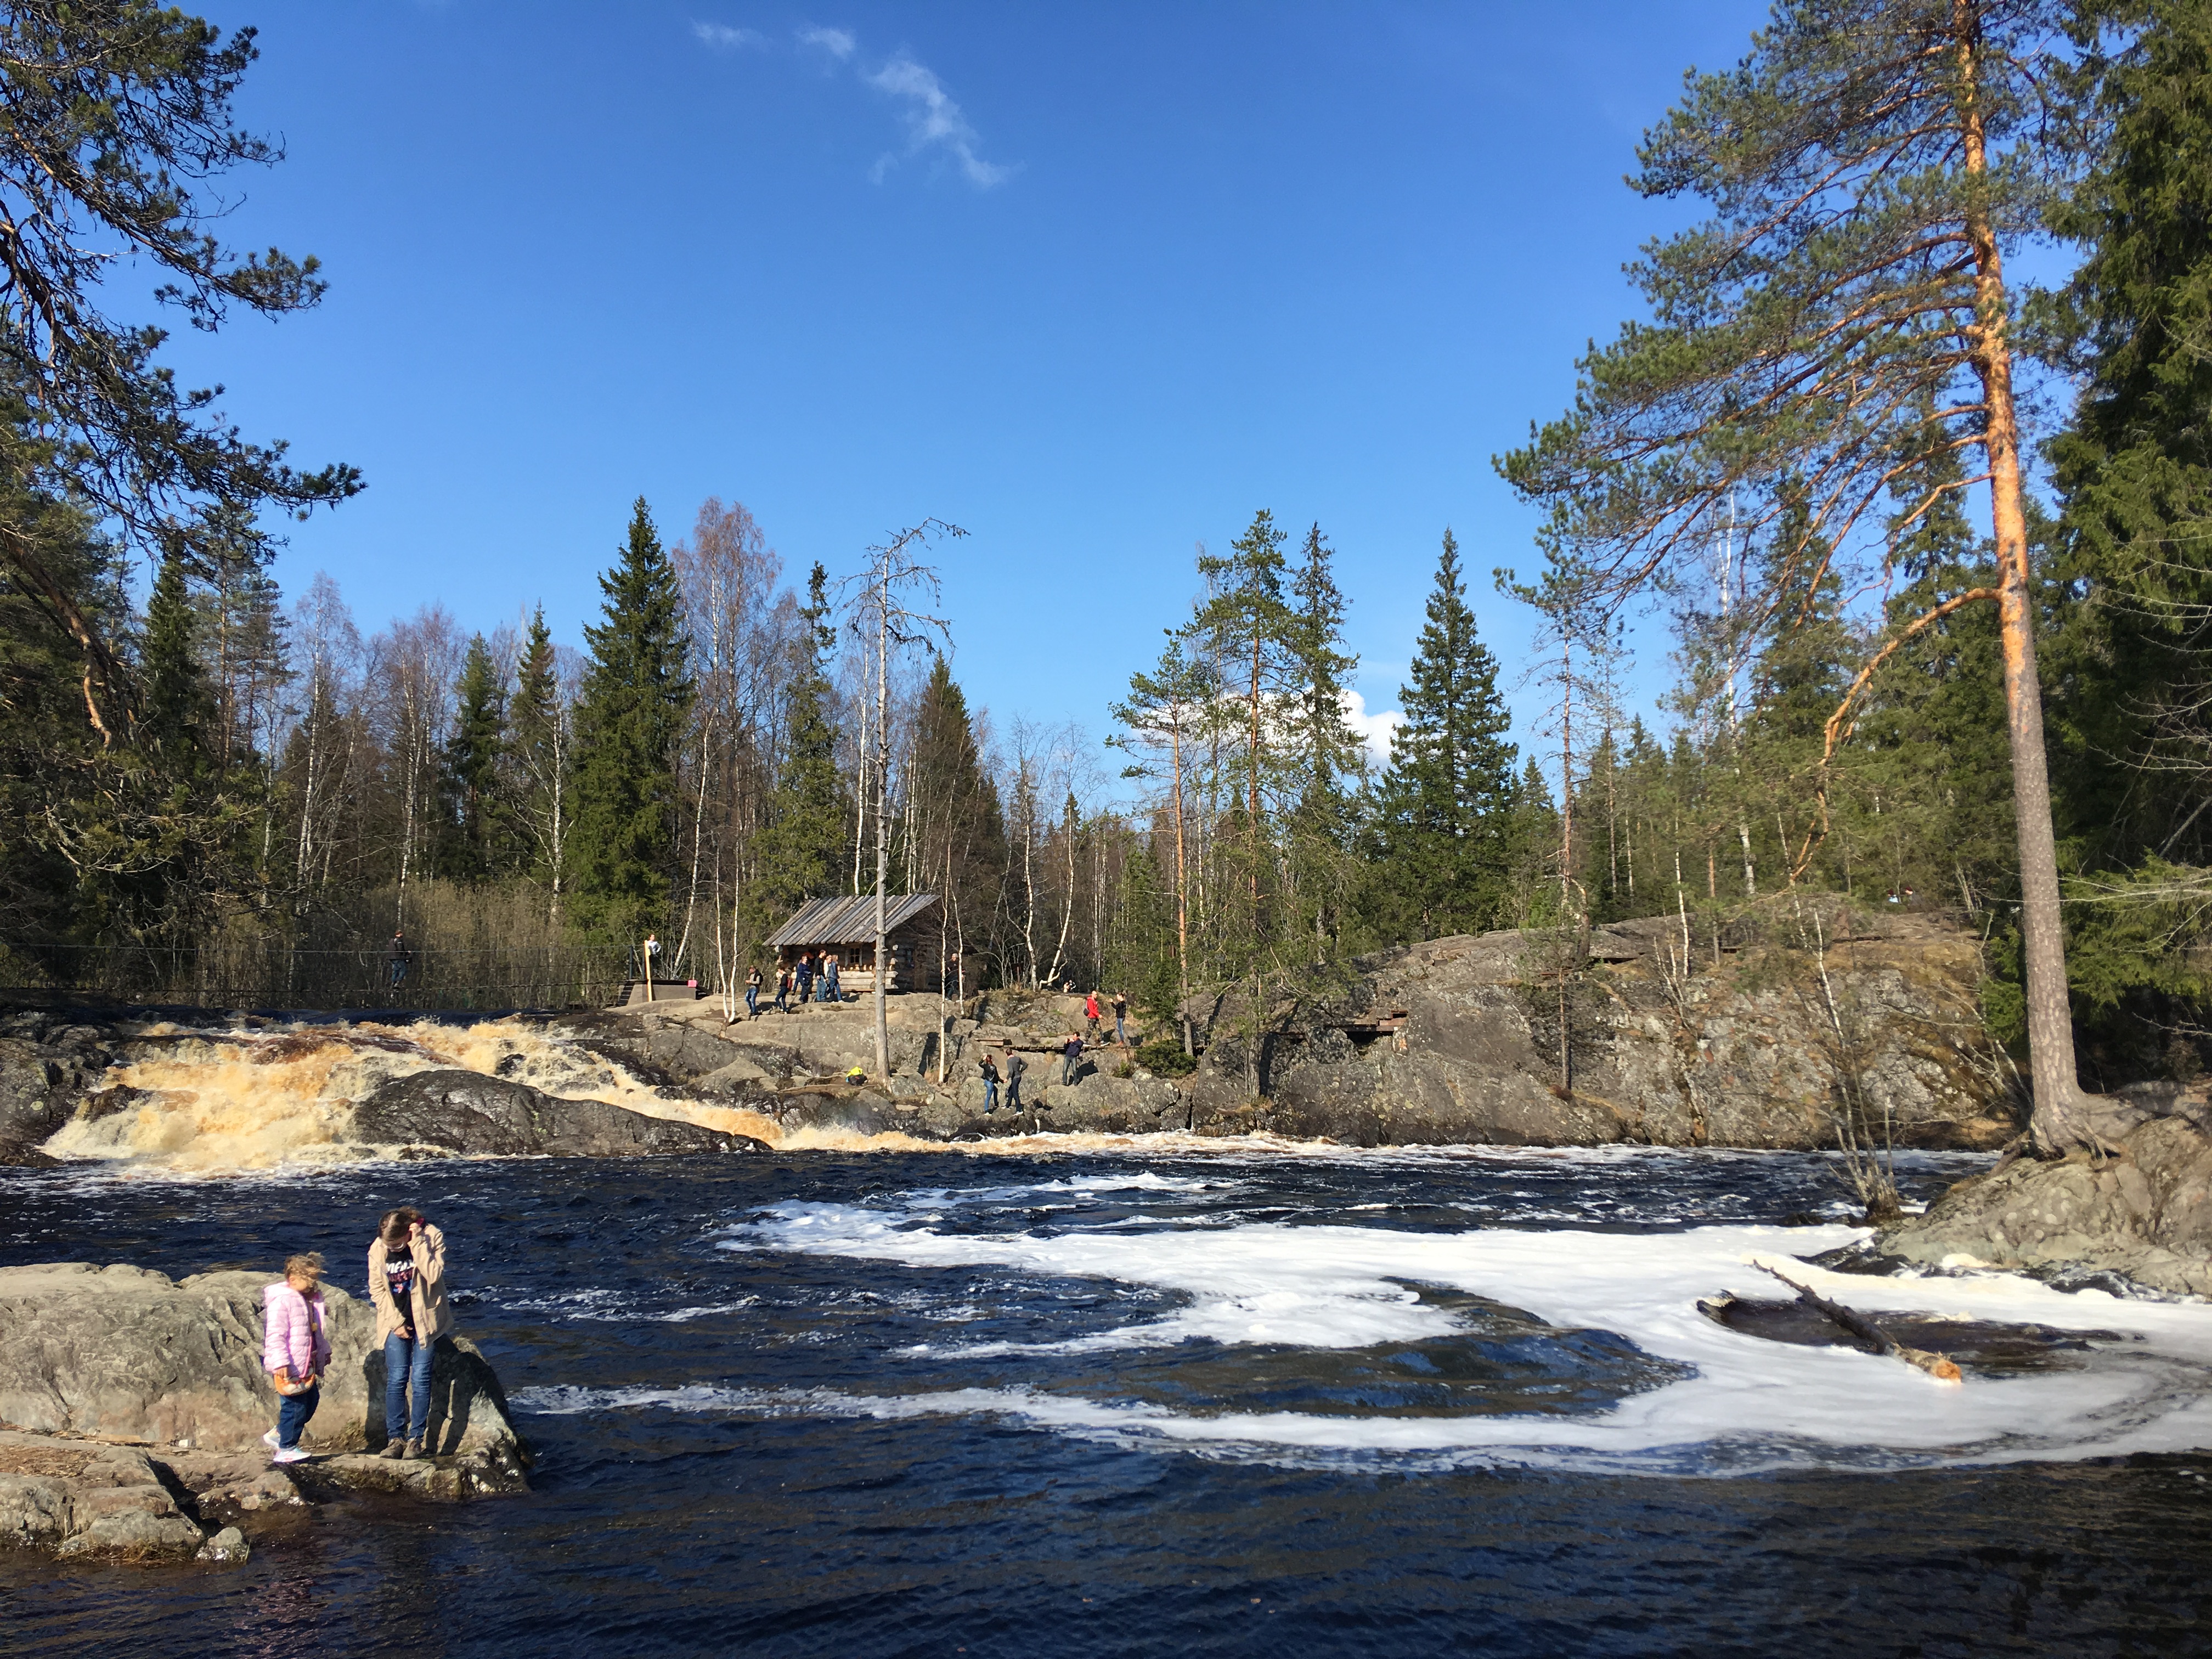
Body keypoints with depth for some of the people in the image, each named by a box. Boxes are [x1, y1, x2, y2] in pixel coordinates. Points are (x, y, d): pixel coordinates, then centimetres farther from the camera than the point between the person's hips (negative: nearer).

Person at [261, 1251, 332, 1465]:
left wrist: (324, 1352, 27)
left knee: (312, 1400, 13)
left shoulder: (312, 1299, 12)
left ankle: (277, 1435, 27)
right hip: (289, 1367, -9)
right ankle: (286, 1449, 10)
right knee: (295, 1405, -4)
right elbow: (275, 1335, -20)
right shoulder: (281, 1301, -16)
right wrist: (281, 1363, -24)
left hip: (306, 1365, 9)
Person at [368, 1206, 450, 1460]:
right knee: (396, 1380, -1)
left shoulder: (433, 1237, -13)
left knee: (420, 1379, -3)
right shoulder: (378, 1248, -6)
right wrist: (396, 1322, -6)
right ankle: (395, 1439, 7)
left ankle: (416, 1439, 4)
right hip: (395, 1322, 2)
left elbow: (434, 1275, -24)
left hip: (425, 1320, -2)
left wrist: (418, 1243, -26)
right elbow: (377, 1289, 0)